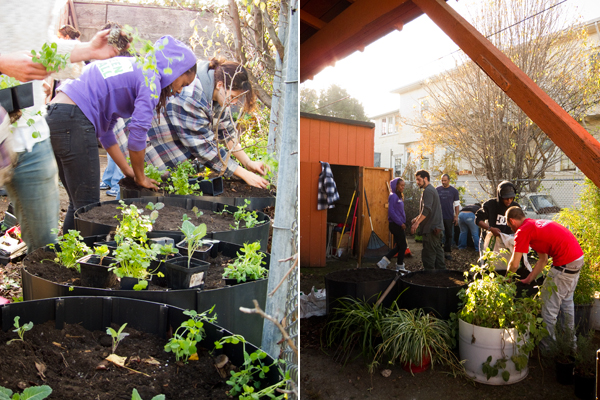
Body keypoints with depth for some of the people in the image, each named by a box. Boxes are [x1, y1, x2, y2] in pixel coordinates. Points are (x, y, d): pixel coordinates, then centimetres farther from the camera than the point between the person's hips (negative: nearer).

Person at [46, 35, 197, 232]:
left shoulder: (134, 67, 24)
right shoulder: (150, 79, -3)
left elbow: (105, 127, 23)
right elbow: (137, 134, -9)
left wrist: (127, 169, 21)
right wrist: (140, 177, 6)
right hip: (73, 121, -10)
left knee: (78, 204, 15)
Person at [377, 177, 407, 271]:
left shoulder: (399, 196, 15)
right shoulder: (393, 196, -14)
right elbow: (391, 211, -21)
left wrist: (403, 222, 10)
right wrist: (401, 223, -19)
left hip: (399, 225, 9)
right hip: (395, 225, -9)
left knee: (399, 246, 13)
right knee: (403, 246, 2)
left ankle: (383, 262, 14)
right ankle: (400, 266, 16)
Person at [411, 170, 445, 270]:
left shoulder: (427, 191, -14)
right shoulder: (432, 189, 19)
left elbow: (426, 210, -25)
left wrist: (417, 223, -27)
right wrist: (417, 218, 19)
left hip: (431, 228, -10)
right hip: (437, 226, 11)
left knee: (429, 253, -5)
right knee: (438, 250, 15)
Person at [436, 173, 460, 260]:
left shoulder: (454, 190, 3)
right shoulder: (437, 190, 4)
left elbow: (457, 204, 6)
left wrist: (456, 216, 0)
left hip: (449, 217, 0)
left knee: (449, 235, 8)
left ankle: (448, 252, 17)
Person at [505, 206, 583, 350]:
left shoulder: (523, 231, -12)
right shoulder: (536, 224, 17)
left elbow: (514, 264, -12)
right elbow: (543, 259, 20)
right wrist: (529, 279, 20)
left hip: (565, 263, -10)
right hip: (578, 257, 10)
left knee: (549, 306, 2)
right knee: (566, 301, 25)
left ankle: (545, 346, 14)